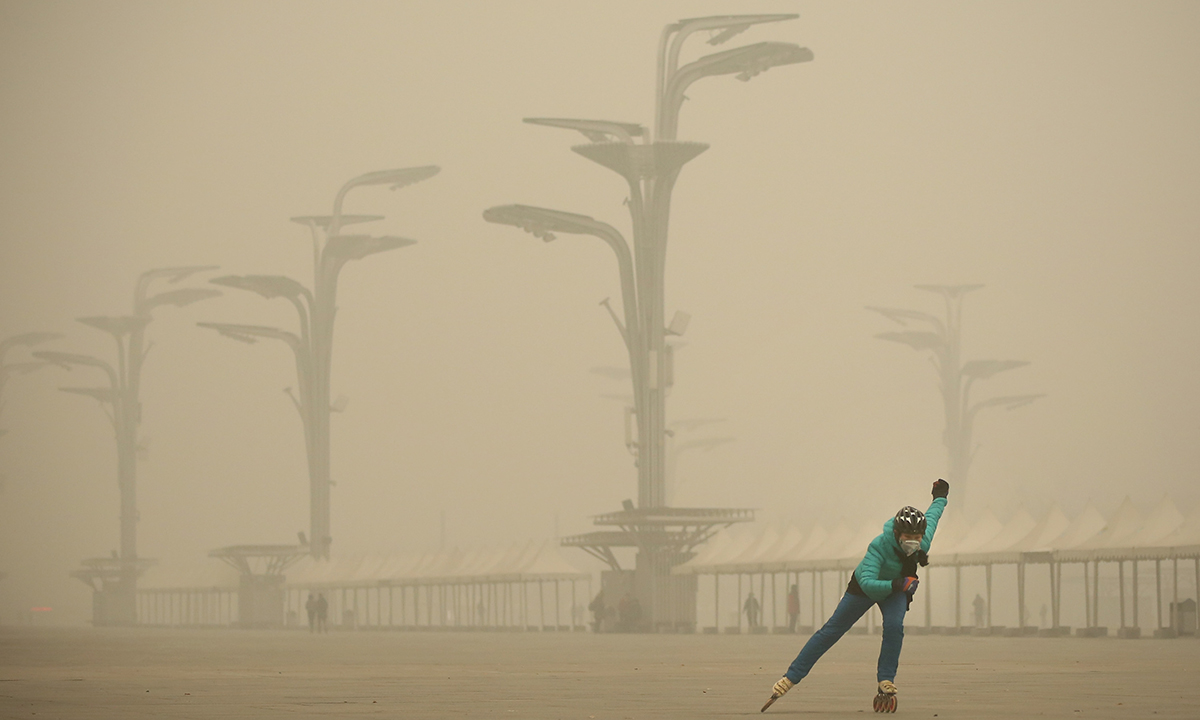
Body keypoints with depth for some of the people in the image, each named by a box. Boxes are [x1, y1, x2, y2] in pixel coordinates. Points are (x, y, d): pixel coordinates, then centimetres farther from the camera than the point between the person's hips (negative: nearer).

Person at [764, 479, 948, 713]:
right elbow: (868, 584, -50)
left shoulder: (923, 542, -27)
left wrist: (940, 497, 18)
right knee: (831, 631, 2)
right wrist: (897, 585, -63)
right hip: (866, 586, -3)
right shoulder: (879, 546, -41)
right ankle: (791, 677, 9)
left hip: (896, 590, 3)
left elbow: (932, 516, -3)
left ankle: (886, 684, -14)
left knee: (894, 626, -25)